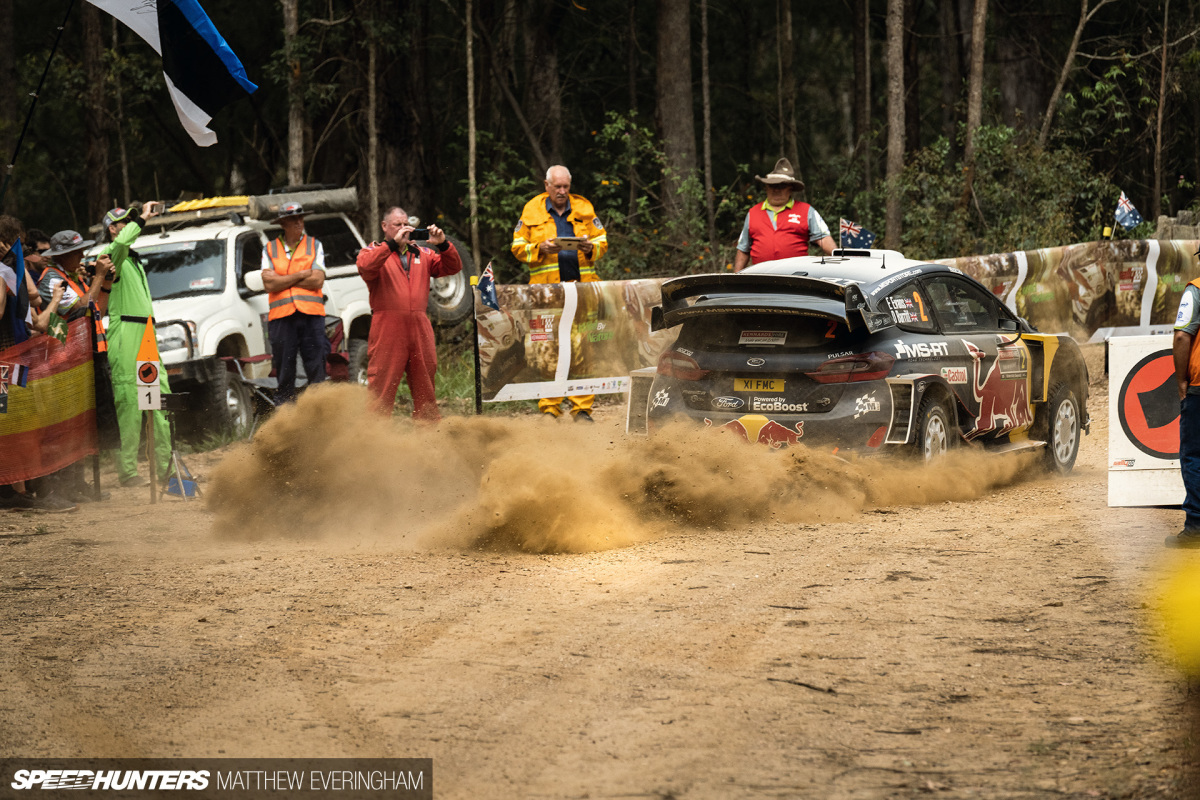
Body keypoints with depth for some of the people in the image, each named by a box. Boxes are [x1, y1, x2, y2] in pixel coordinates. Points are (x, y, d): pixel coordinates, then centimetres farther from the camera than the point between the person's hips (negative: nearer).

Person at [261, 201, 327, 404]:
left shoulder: (314, 246, 13)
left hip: (311, 314, 0)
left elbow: (317, 280, -1)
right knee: (284, 372, 0)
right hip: (281, 317, 0)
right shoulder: (270, 250, 13)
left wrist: (282, 280, -3)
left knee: (317, 370, -5)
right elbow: (269, 284, -1)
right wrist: (301, 276, -4)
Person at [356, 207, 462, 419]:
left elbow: (452, 267, 13)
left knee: (425, 386, 9)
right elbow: (365, 267, -15)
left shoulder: (421, 254, 20)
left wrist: (442, 245, -5)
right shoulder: (374, 251, 8)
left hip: (419, 327, 5)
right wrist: (393, 243, -19)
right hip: (388, 328, -5)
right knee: (382, 386, -9)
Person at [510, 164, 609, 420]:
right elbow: (519, 247, 8)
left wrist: (590, 248, -7)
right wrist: (541, 249, -10)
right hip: (546, 287, -1)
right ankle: (549, 407, -1)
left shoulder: (584, 209, 13)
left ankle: (582, 407, 0)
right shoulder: (532, 211, 9)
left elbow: (602, 242, 16)